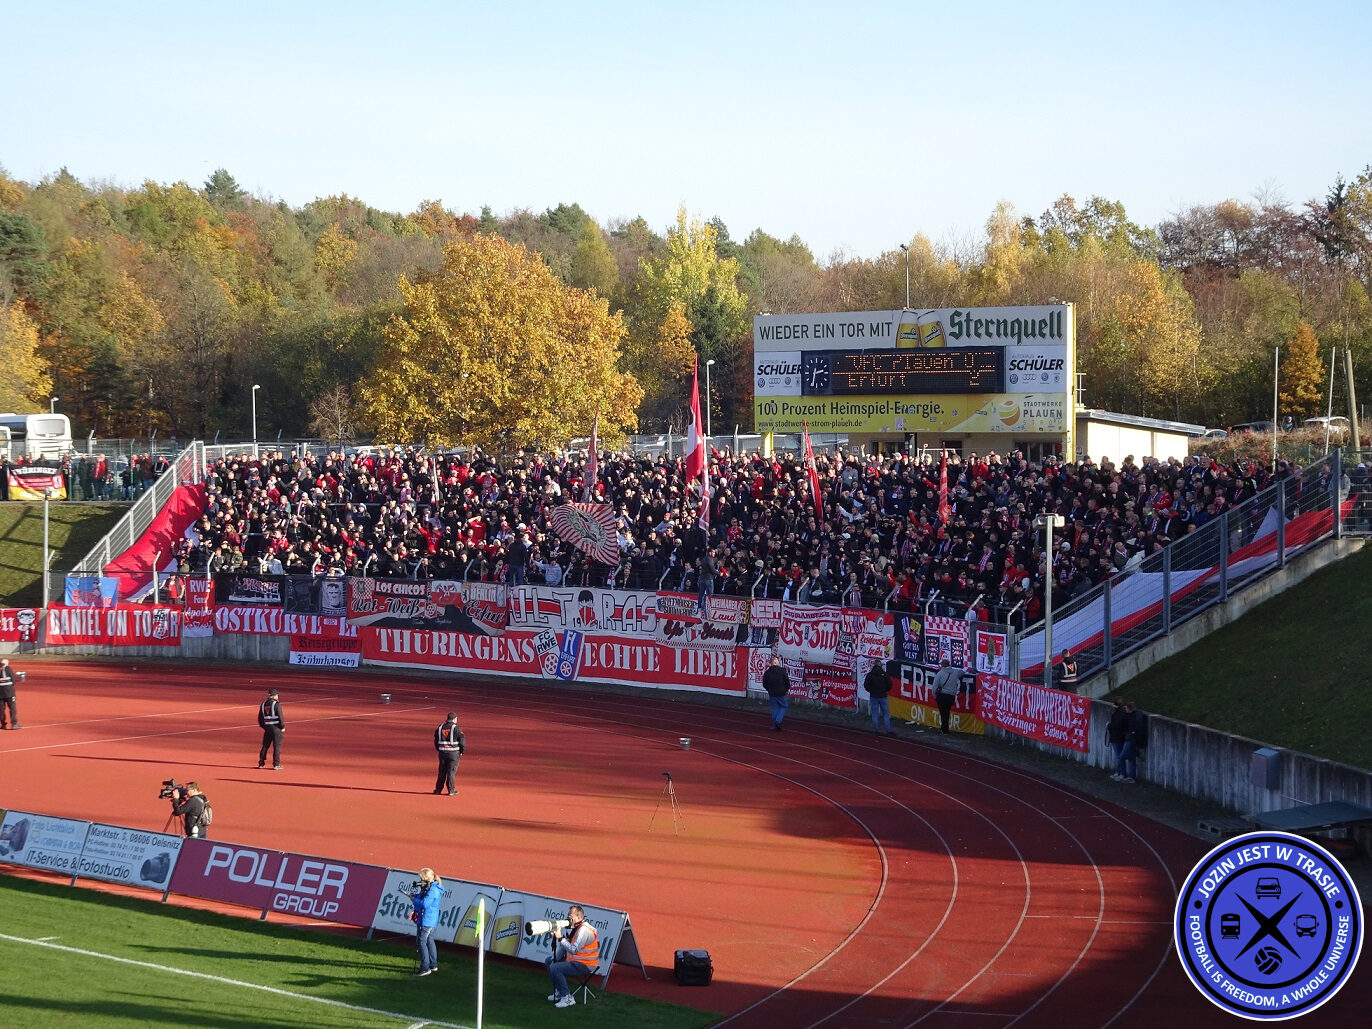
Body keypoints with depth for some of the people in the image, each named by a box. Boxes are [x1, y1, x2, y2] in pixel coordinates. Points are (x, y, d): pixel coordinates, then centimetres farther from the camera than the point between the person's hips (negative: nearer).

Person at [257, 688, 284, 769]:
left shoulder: (263, 704, 8)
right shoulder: (276, 704, -10)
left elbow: (260, 718, 12)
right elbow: (280, 716, -13)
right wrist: (283, 727, -1)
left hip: (267, 727, 5)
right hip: (276, 727, -5)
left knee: (265, 745, 12)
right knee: (277, 746, 0)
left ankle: (261, 763, 13)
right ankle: (276, 764, -2)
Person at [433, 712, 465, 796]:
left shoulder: (440, 728, 7)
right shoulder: (456, 729, -9)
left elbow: (436, 741, 14)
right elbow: (462, 740, -7)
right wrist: (462, 751, 6)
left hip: (442, 752, 4)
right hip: (453, 753, -4)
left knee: (442, 771, 12)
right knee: (451, 771, 0)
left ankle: (438, 789, 16)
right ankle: (450, 790, 1)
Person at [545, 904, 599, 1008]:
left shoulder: (584, 931, -24)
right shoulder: (573, 927, 9)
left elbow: (573, 949, -30)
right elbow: (564, 946, 14)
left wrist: (560, 938, -29)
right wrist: (555, 959, 6)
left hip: (584, 965, -11)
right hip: (574, 960, 11)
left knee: (554, 968, -26)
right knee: (548, 961, 22)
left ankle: (567, 998, -19)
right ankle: (559, 992, 24)